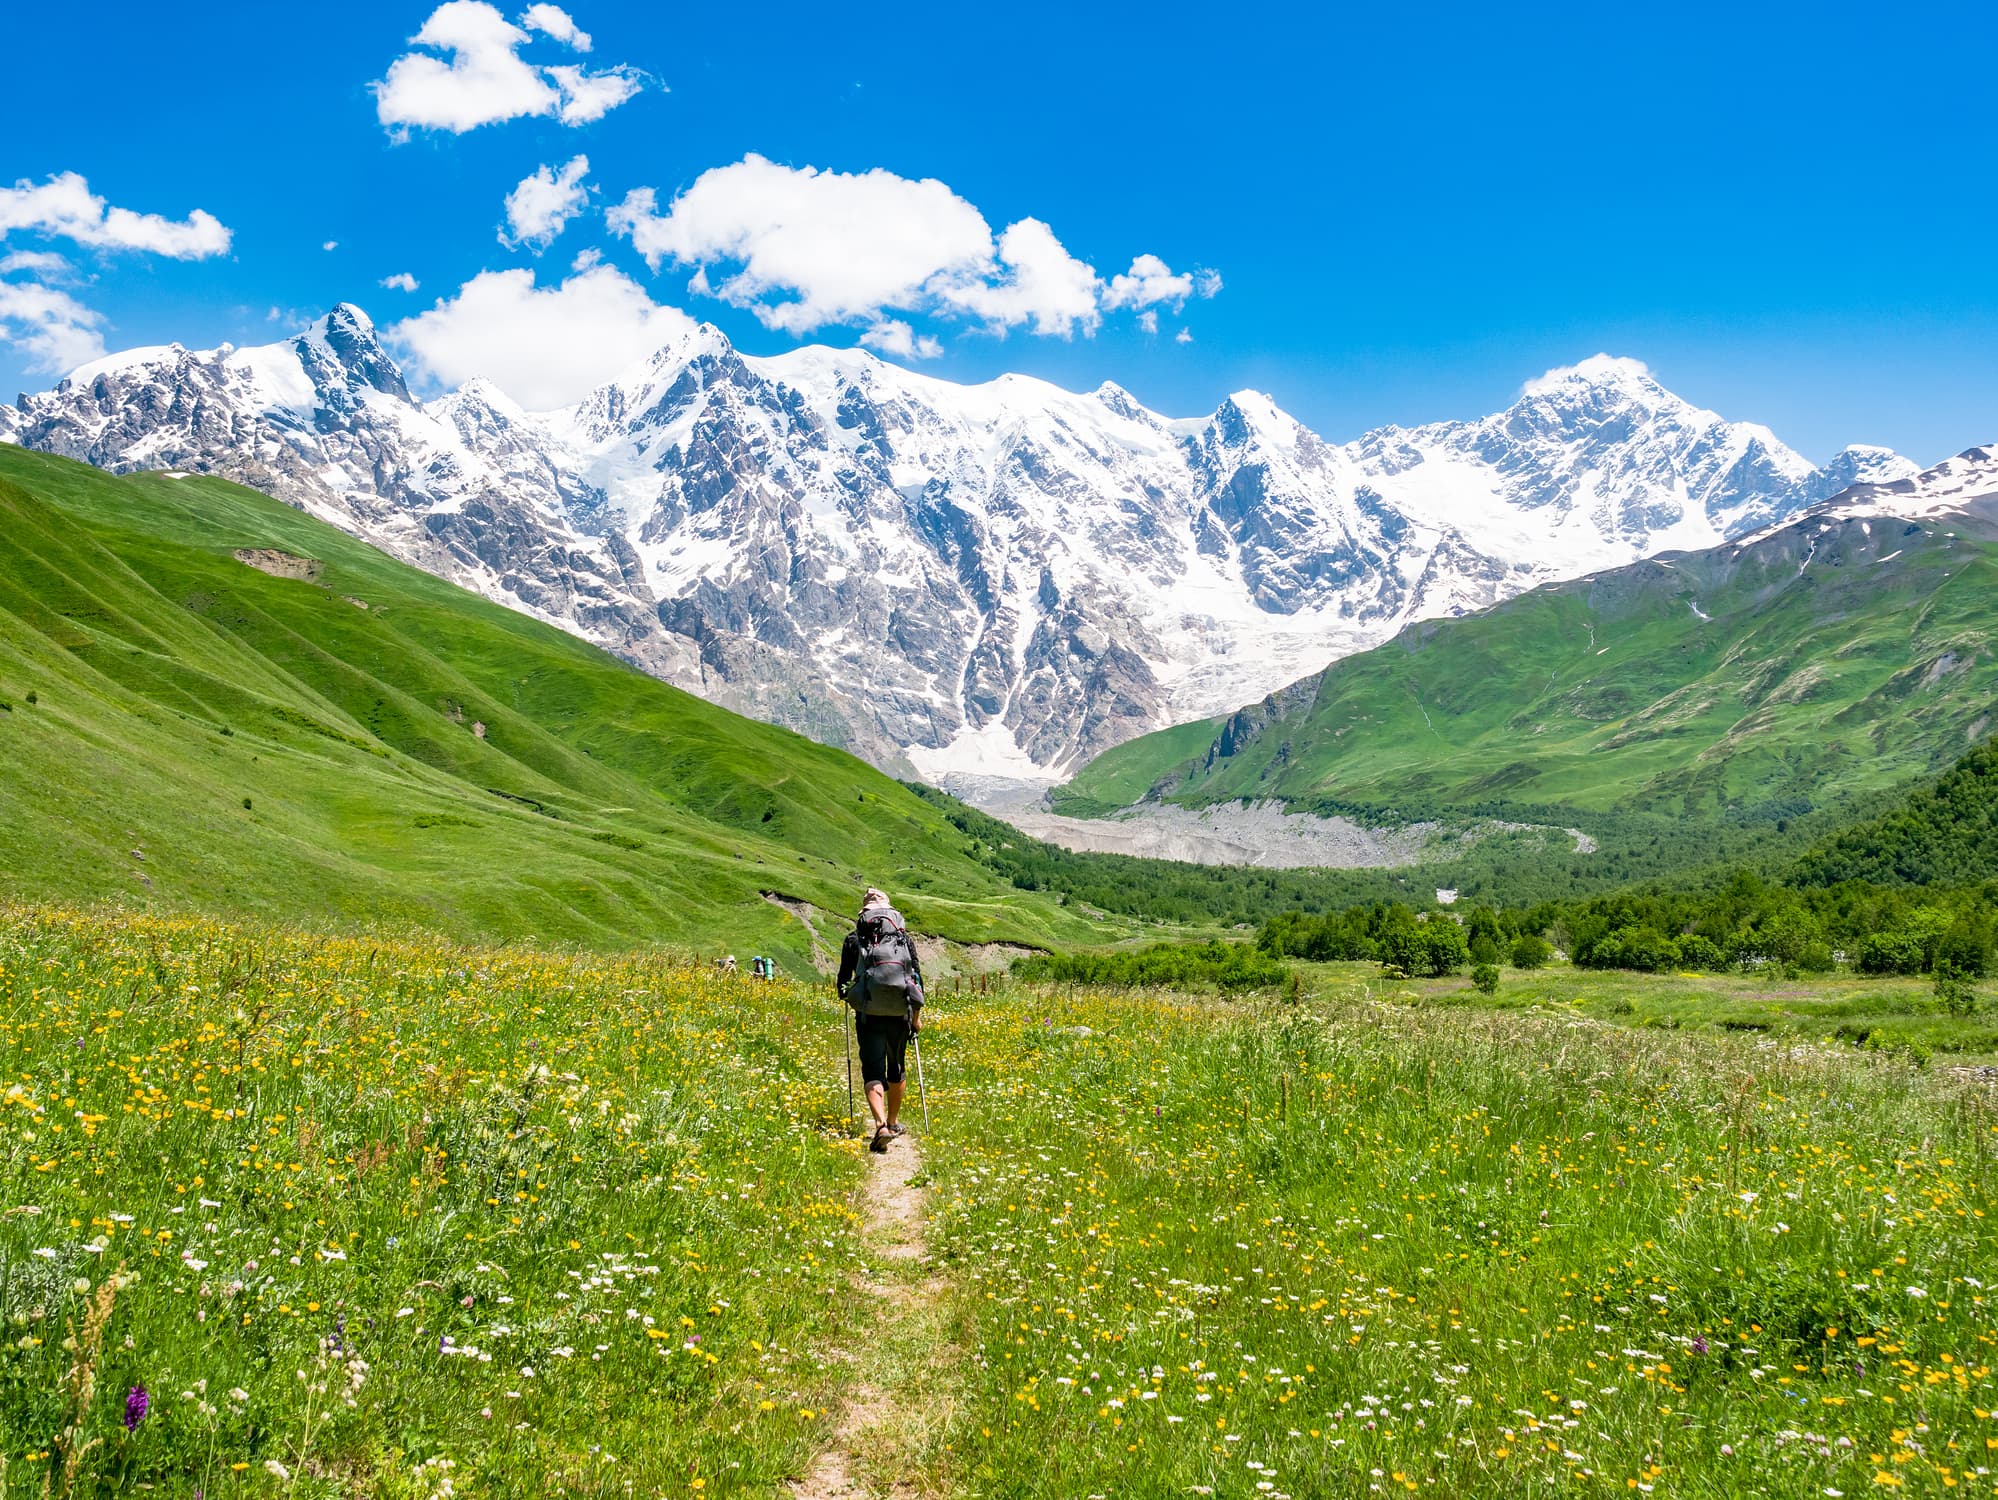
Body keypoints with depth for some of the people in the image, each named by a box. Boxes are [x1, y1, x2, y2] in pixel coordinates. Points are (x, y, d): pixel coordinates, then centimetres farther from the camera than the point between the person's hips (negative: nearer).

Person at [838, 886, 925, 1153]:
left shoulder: (854, 940, 3)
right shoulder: (904, 939, 8)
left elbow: (843, 981, 5)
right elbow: (918, 978, 8)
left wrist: (849, 998, 29)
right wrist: (917, 1016, 18)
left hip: (869, 1016, -2)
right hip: (899, 1015, 2)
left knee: (873, 1072, -4)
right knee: (895, 1069, 21)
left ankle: (881, 1125, -24)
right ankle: (893, 1122, 36)